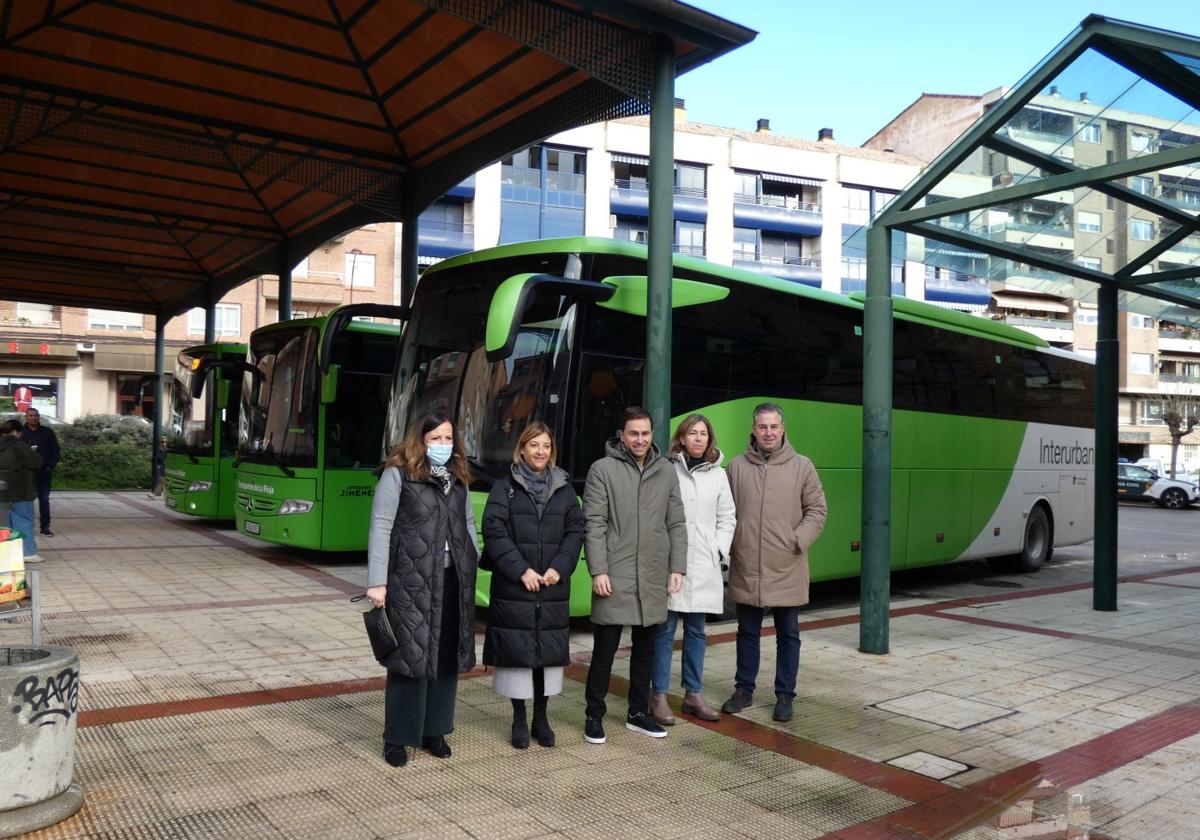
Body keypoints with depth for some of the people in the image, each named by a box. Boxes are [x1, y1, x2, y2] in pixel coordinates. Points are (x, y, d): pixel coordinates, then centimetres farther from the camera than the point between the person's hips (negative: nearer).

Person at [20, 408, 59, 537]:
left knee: (44, 499, 3)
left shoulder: (47, 432, 5)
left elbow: (55, 450, 6)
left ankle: (45, 527, 6)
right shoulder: (20, 432, 3)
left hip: (44, 472, 1)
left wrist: (51, 466, -3)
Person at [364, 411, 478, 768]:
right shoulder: (398, 474, -4)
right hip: (411, 581, -6)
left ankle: (434, 730, 25)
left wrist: (472, 566, 10)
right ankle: (397, 737, 14)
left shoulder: (458, 477, 14)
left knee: (447, 656, 10)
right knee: (410, 657, 0)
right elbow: (380, 528, -8)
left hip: (453, 580, 6)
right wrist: (377, 582, -13)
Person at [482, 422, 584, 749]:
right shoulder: (505, 487, 2)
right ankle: (519, 719, 15)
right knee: (517, 650, 1)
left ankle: (541, 717, 19)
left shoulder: (564, 489, 10)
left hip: (553, 588, 3)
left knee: (550, 650, 6)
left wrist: (559, 567, -9)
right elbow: (494, 531, -7)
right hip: (513, 587, -2)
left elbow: (575, 531, 5)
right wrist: (521, 570, -15)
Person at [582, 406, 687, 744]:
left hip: (653, 580, 4)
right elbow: (594, 524, -8)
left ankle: (638, 713, 29)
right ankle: (594, 715, 17)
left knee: (645, 649, 15)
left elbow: (676, 524, 10)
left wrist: (677, 567, 4)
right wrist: (598, 571, -13)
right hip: (614, 577, -4)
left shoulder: (666, 471, 8)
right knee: (605, 649, 2)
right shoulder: (603, 469, -4)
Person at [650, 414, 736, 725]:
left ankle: (693, 694, 23)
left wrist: (719, 550, 3)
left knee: (696, 631, 12)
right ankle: (659, 697, 11)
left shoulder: (718, 475, 10)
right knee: (665, 630, 1)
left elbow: (727, 519, 15)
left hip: (703, 567, 4)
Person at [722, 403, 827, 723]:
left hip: (787, 570, -1)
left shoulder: (802, 466, -1)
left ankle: (785, 695, 23)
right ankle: (744, 689, 29)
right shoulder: (737, 466, 2)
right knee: (747, 632, 15)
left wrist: (797, 541, -11)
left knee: (788, 635, 10)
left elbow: (816, 511, 0)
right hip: (746, 568, 1)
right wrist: (728, 546, -3)